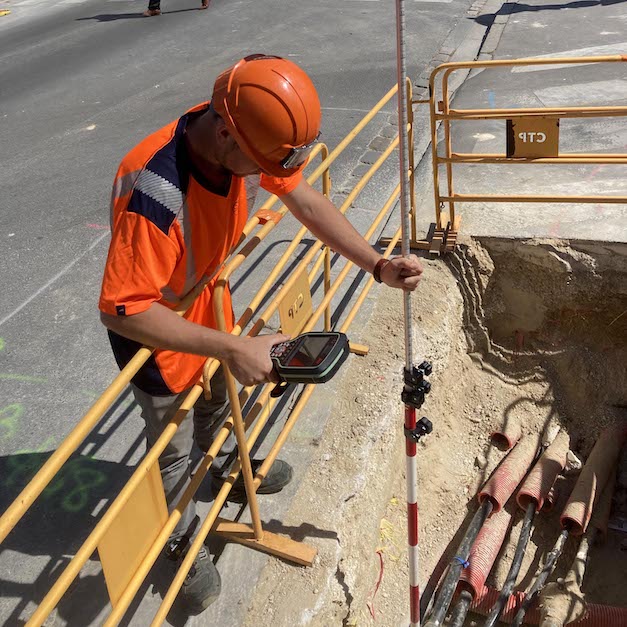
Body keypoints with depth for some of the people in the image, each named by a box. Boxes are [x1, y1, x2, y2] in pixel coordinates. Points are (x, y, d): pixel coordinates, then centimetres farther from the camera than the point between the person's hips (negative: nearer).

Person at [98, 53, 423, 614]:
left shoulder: (243, 138, -23)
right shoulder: (154, 193, -44)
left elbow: (305, 199, -11)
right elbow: (122, 310, -40)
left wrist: (379, 266, -21)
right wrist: (233, 348, -40)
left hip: (206, 298, 7)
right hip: (153, 327, -7)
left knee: (218, 396, 31)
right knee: (173, 443, 14)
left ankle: (227, 465, 62)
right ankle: (181, 537, 42)